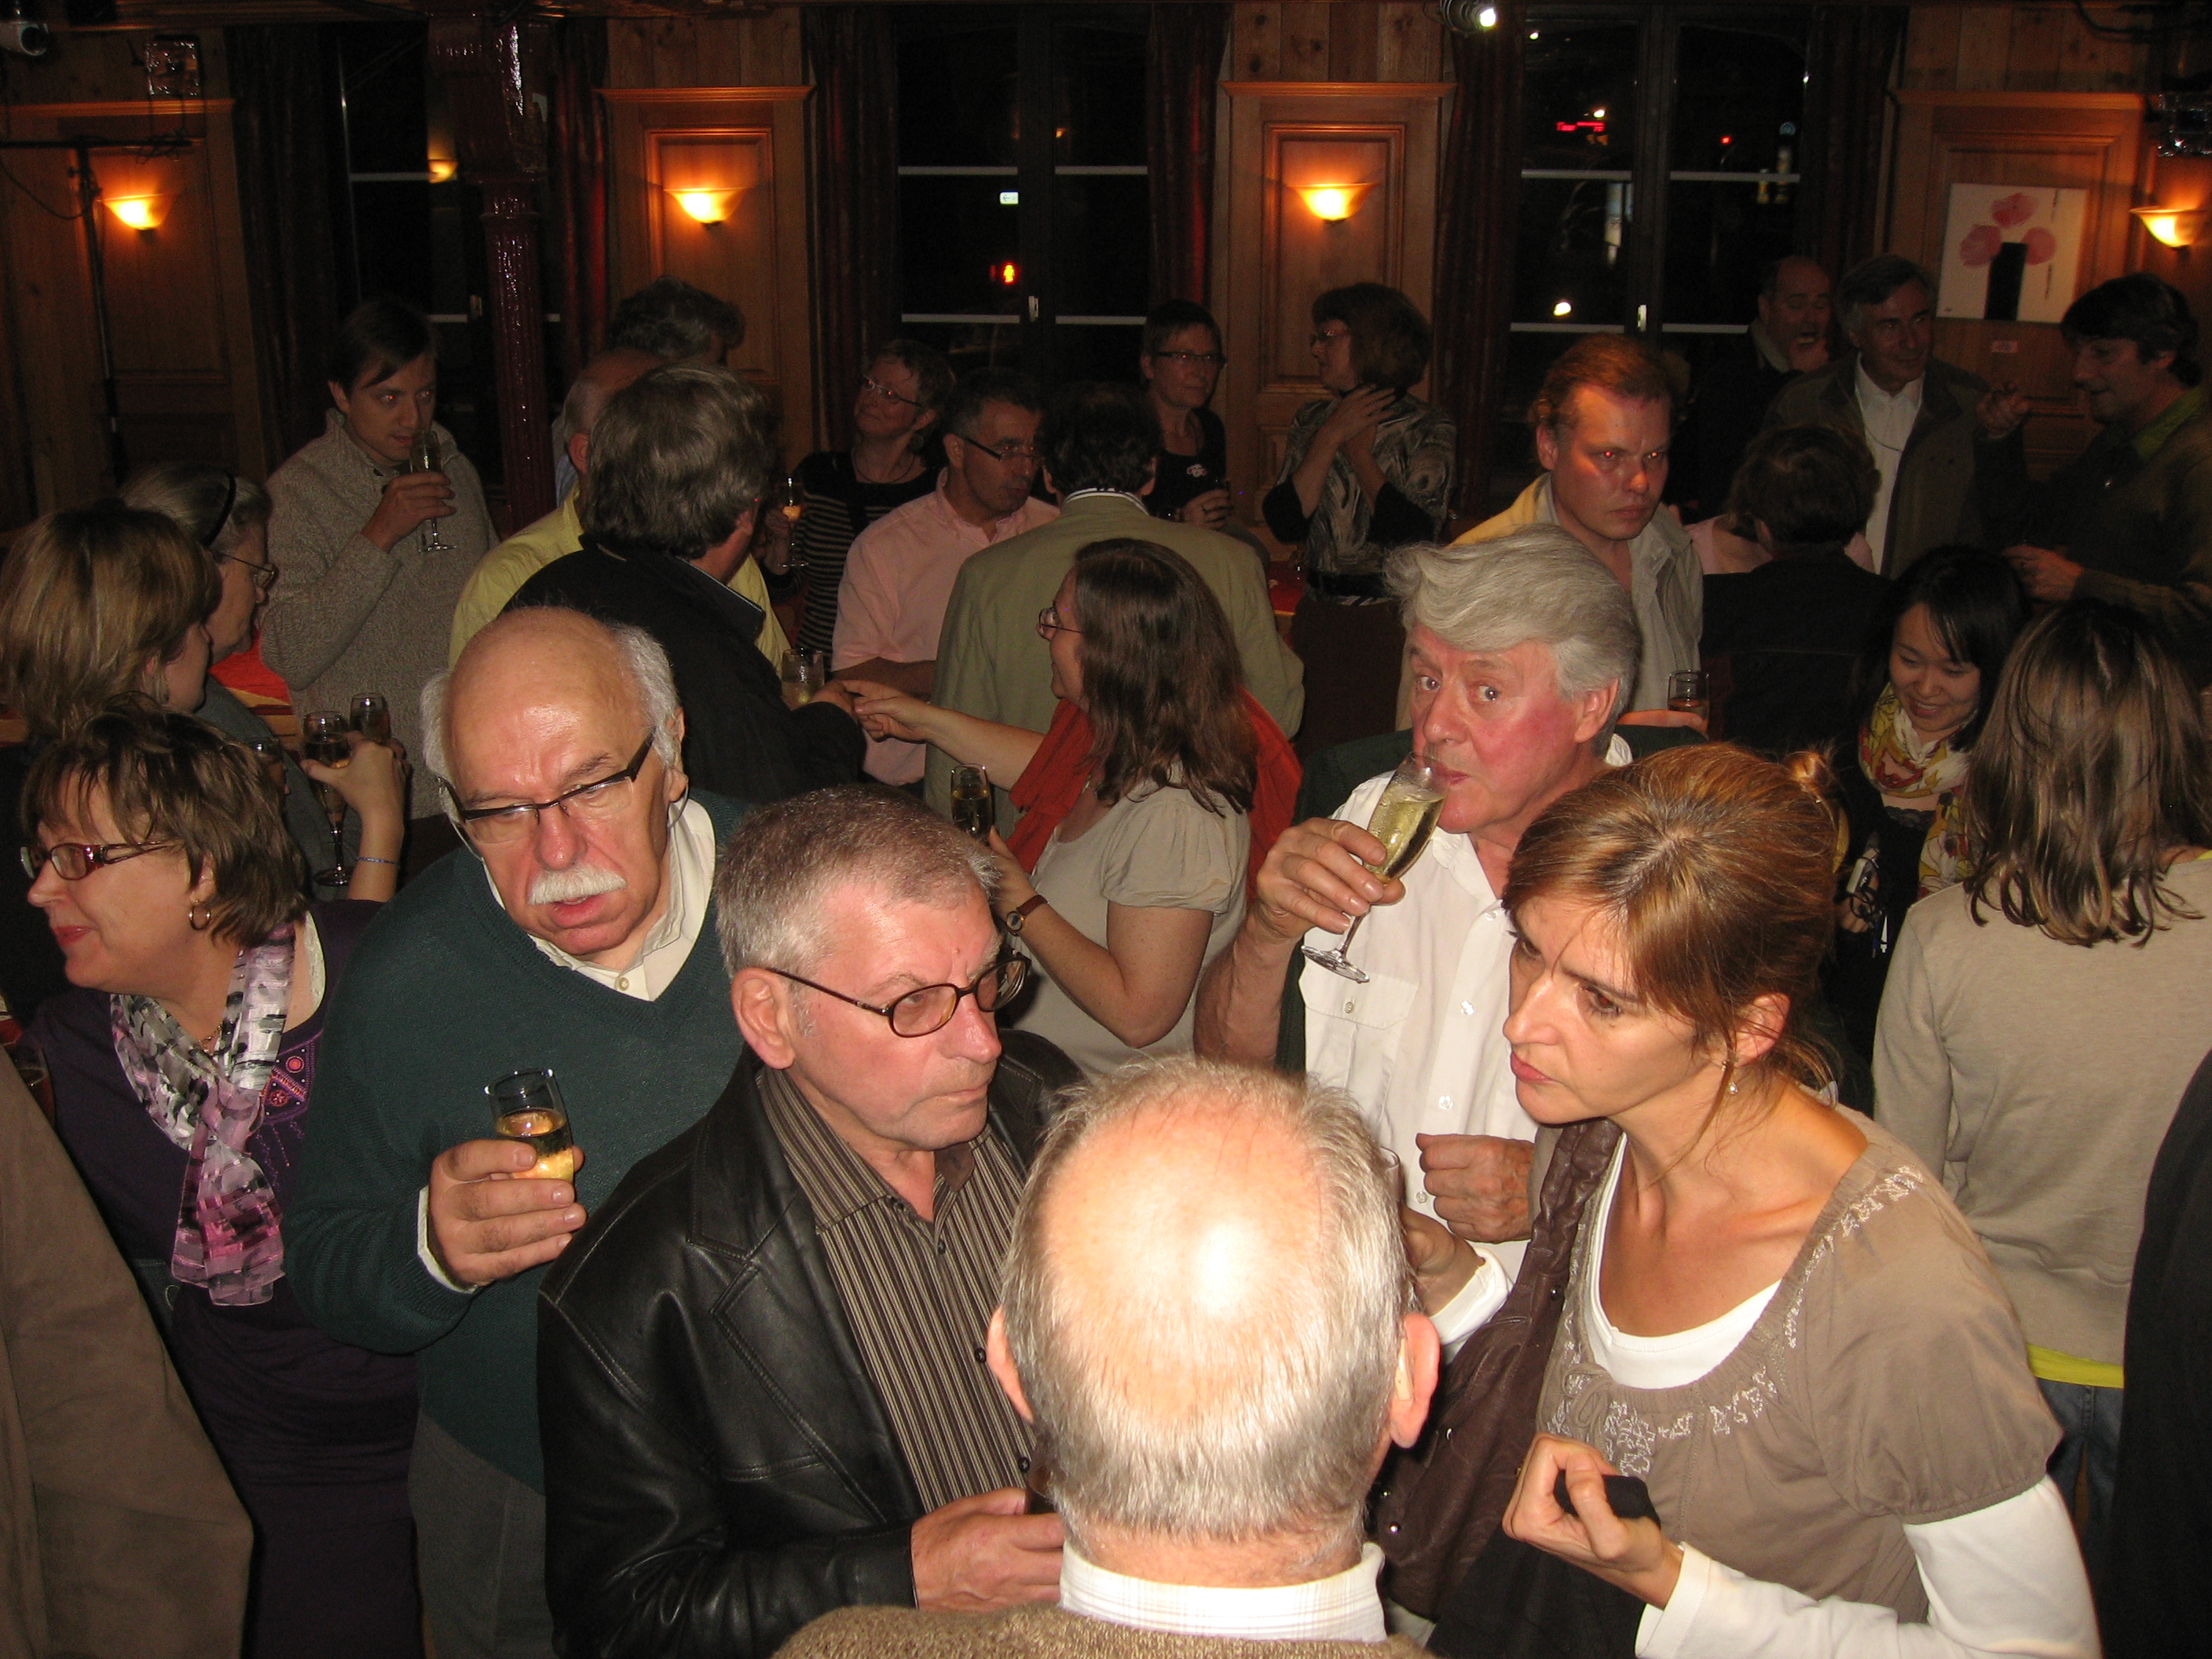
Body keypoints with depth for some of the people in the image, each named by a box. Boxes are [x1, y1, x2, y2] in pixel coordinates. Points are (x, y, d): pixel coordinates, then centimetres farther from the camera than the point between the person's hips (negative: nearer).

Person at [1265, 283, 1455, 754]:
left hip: (1392, 623, -4)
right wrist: (1331, 438, -8)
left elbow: (1411, 534, -19)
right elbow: (1284, 522, -3)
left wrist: (1358, 451, -7)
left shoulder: (1428, 430, -5)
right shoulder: (1313, 420, 9)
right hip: (1317, 620, 5)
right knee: (1309, 760, 8)